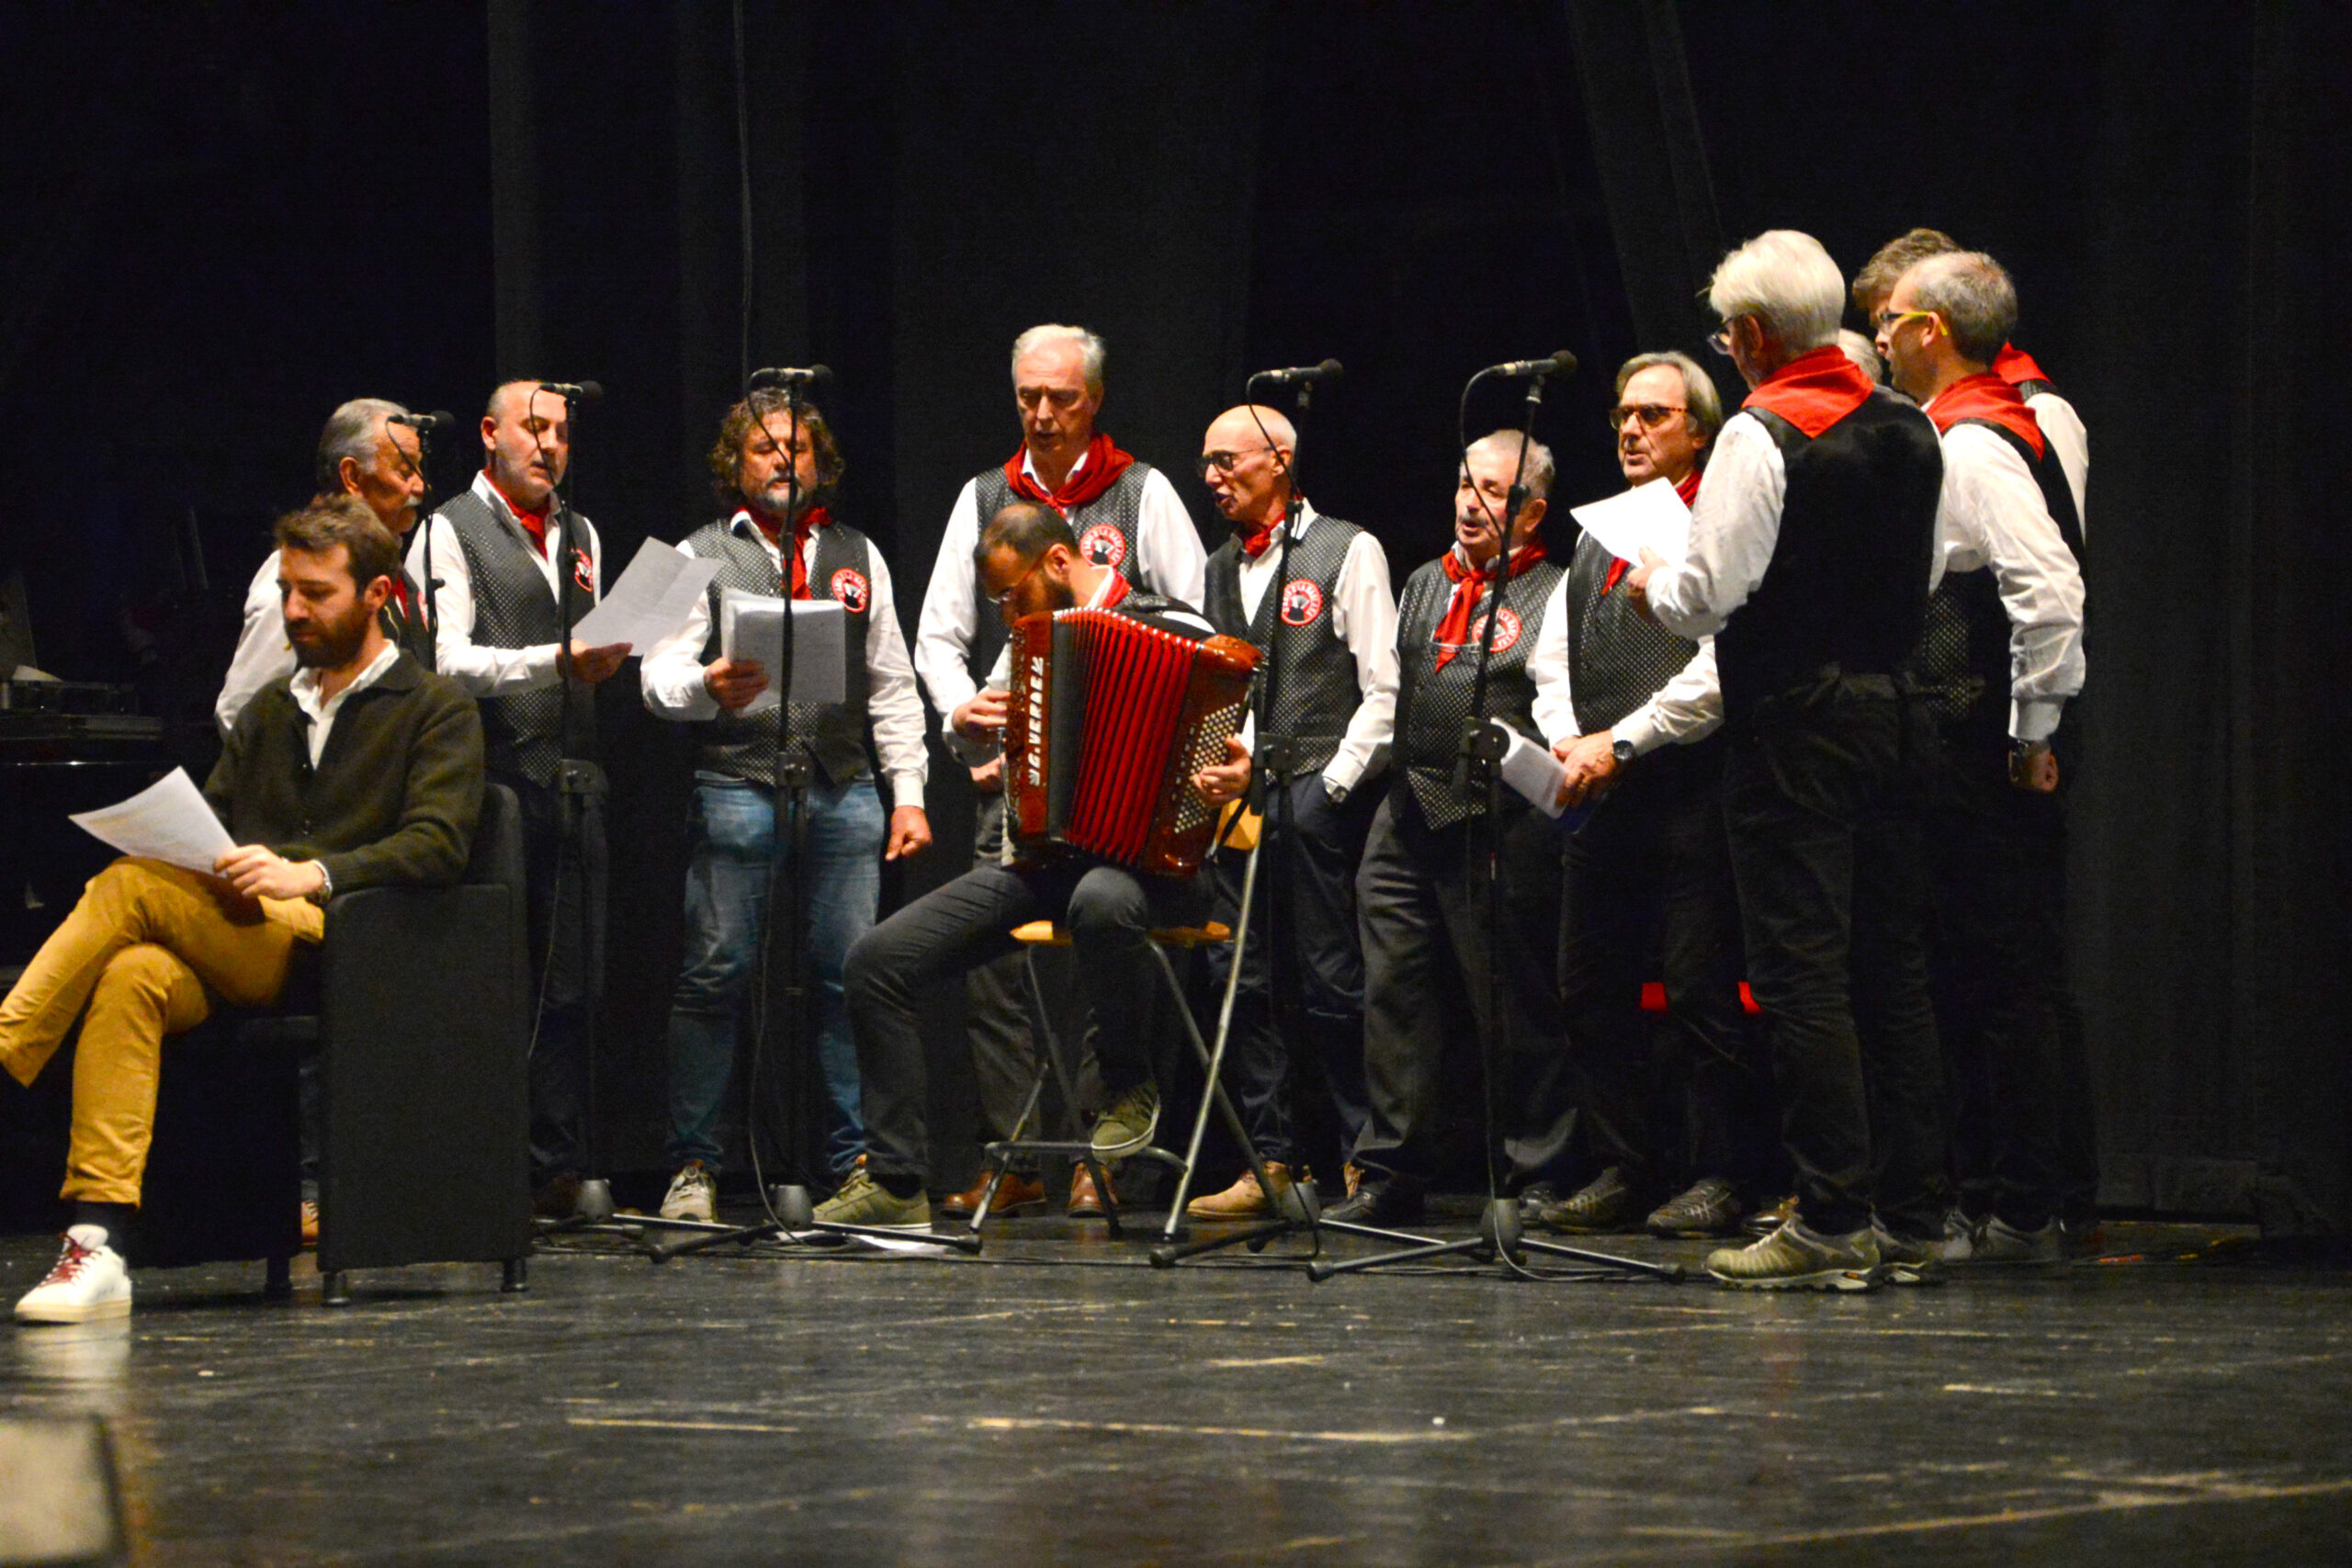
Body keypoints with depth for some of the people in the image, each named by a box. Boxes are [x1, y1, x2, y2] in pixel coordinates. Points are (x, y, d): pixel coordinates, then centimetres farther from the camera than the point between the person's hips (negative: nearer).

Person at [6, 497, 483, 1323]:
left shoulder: (436, 710, 9)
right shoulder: (269, 710, 30)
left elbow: (437, 845, -7)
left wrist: (311, 874, -23)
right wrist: (205, 861, -5)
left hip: (341, 944, -5)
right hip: (234, 945, 5)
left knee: (131, 887, -27)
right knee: (133, 976, -31)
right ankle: (98, 1247, -41)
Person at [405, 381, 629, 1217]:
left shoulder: (581, 536, 22)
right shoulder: (450, 532, 1)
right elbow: (446, 660, -10)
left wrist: (609, 657, 2)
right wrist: (555, 661, -20)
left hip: (573, 781, 6)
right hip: (489, 779, -6)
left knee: (567, 984, 3)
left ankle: (558, 1171, 5)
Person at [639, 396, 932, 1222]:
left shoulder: (858, 556, 19)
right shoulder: (703, 556, 9)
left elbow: (892, 687, 19)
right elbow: (659, 673, 0)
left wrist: (909, 793, 10)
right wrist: (707, 687, -22)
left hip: (843, 789, 2)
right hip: (735, 787, -2)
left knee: (851, 974, -2)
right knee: (715, 973, -6)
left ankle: (858, 1162, 4)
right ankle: (693, 1165, 0)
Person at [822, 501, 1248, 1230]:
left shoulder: (1176, 634, -3)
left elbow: (1242, 744, -4)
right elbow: (979, 752, 30)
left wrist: (1240, 775, -27)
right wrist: (969, 728, 7)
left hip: (1145, 860, -7)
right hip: (1040, 859, 7)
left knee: (1102, 903, -44)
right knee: (877, 960, -8)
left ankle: (1132, 1089, -16)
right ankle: (894, 1182, -5)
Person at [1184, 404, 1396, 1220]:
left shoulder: (1347, 552, 2)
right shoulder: (1219, 569, 20)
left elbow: (1383, 689, -4)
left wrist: (1332, 784, -10)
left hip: (1318, 794, -6)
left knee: (1331, 982, -6)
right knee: (1237, 977, 0)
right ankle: (1270, 1161, 4)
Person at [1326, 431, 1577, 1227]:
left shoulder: (1552, 593, 3)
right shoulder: (1423, 585, 22)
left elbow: (1557, 705, -6)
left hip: (1500, 824, -6)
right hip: (1408, 815, 6)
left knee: (1515, 1004, -3)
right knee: (1394, 986, 3)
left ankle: (1538, 1174, 5)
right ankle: (1392, 1171, 7)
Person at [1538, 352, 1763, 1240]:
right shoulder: (1596, 538, 21)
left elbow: (1717, 673, -11)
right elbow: (1565, 658, 24)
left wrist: (1620, 741, -14)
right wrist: (1563, 743, 5)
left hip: (1689, 791, -7)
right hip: (1601, 797, 7)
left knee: (1699, 990, -6)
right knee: (1591, 989, 6)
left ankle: (1721, 1175, 0)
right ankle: (1623, 1171, 13)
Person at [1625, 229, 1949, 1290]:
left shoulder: (1760, 435, -12)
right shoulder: (1911, 428, 10)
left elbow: (1710, 594, -15)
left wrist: (1654, 585, 5)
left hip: (1794, 724, -7)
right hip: (1891, 705, 7)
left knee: (1800, 969, -5)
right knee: (1892, 964, 10)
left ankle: (1832, 1223, -8)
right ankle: (1911, 1220, 12)